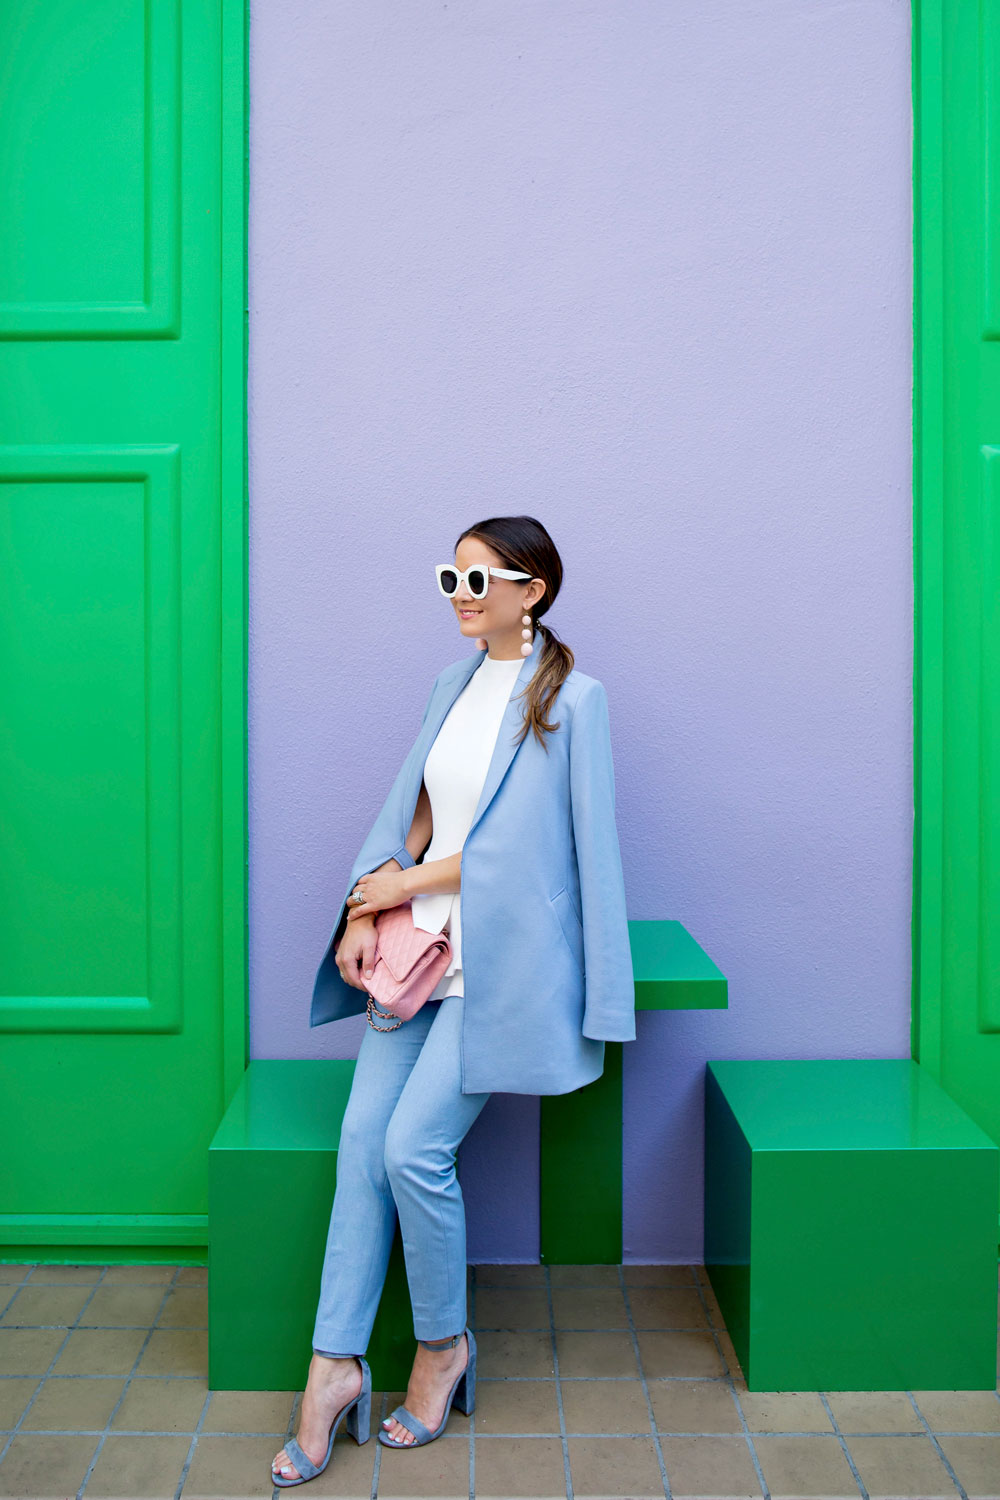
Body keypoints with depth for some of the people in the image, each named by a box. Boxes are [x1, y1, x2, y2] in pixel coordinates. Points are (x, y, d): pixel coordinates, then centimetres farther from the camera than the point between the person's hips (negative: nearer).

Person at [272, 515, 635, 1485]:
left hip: (504, 958, -6)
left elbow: (517, 841, -11)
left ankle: (443, 1343, 14)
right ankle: (335, 1364, 7)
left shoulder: (570, 697, -7)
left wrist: (402, 883, -7)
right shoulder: (452, 686, 14)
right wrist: (365, 915, -1)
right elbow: (410, 807, 12)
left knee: (413, 1148, -11)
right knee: (362, 1137, -3)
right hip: (424, 944, 6)